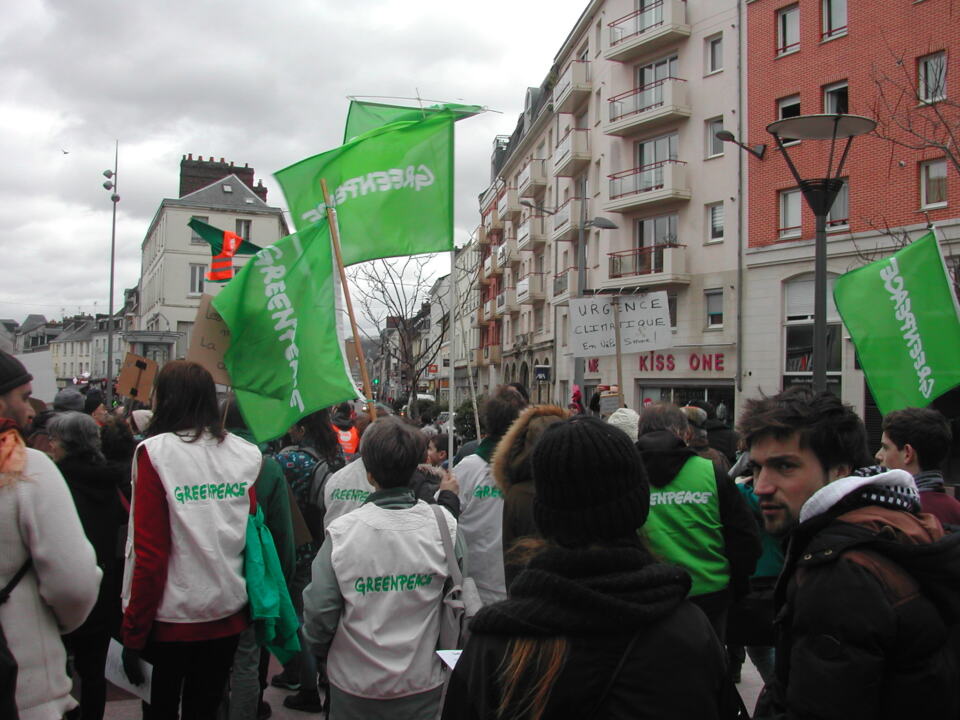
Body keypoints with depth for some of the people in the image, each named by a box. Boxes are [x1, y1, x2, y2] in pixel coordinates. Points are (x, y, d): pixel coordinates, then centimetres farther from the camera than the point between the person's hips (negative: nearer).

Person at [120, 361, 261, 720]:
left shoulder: (155, 452, -12)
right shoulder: (244, 454, -2)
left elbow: (150, 553, -14)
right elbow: (252, 535, 2)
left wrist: (133, 633, -7)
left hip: (170, 618, -3)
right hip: (227, 613, 3)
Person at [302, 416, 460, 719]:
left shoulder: (342, 532, -18)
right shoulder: (444, 524, -15)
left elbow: (319, 612, -13)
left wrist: (321, 650, 8)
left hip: (356, 686, -1)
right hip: (423, 684, 1)